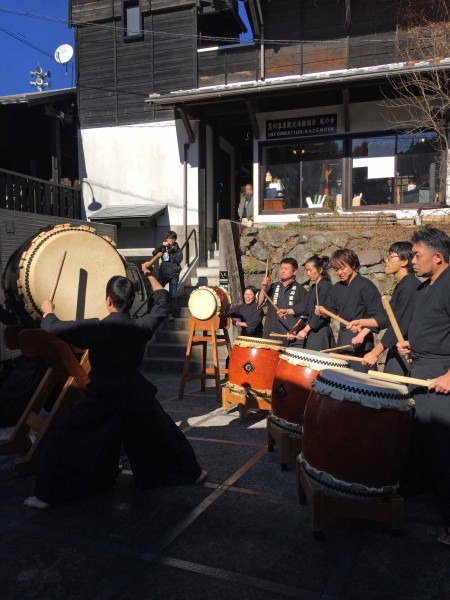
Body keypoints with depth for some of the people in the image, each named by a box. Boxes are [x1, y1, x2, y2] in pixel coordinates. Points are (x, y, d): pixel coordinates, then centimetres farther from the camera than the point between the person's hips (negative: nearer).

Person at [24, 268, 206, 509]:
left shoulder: (97, 328, -17)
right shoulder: (142, 327, -6)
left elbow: (54, 328, -11)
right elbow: (162, 304, 12)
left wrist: (48, 312, 11)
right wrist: (150, 276, 23)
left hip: (102, 398, -4)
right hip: (137, 395, 4)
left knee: (63, 439, 9)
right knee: (161, 435, 21)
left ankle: (47, 494, 9)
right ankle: (190, 473, 34)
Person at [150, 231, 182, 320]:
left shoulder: (177, 249, 4)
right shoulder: (164, 248, 8)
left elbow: (179, 259, -9)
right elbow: (154, 253, -5)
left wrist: (169, 253, -10)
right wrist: (162, 246, -16)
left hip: (173, 275, -1)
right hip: (163, 273, 1)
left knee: (172, 295, 1)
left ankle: (170, 313, 9)